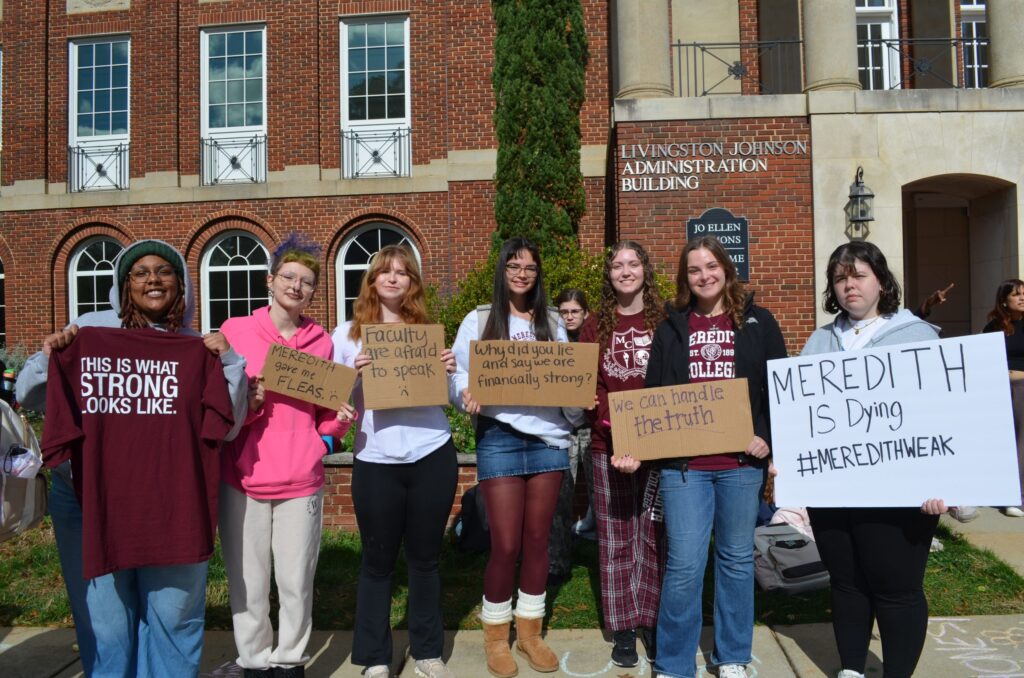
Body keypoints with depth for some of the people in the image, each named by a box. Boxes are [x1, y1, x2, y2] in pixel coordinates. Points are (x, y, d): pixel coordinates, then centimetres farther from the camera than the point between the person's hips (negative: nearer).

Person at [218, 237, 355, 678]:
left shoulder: (322, 342, 8)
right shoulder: (235, 331, 2)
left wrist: (339, 419, -6)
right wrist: (247, 402, -16)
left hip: (301, 480, 1)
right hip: (243, 479, -1)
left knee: (296, 582, 5)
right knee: (248, 584, 3)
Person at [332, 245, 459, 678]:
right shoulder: (348, 333, 4)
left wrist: (449, 373, -5)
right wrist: (354, 376, -14)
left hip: (432, 456, 2)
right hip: (375, 462, -1)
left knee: (425, 557, 12)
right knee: (377, 561, 7)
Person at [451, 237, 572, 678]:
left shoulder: (552, 323, 13)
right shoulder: (478, 320, 4)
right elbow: (459, 376, 0)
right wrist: (467, 396, -21)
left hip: (549, 438, 3)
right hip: (500, 439, -3)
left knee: (537, 540, 10)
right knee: (505, 544, -1)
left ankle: (530, 632, 27)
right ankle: (496, 637, 20)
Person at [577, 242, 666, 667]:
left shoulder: (665, 321, 4)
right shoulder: (596, 326, 8)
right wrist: (611, 421, -14)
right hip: (608, 445, 1)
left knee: (654, 536, 5)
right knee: (615, 539, 6)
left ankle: (654, 621, 20)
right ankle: (624, 628, 17)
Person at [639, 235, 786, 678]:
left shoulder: (757, 322, 5)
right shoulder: (671, 327, 8)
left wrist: (767, 436, -9)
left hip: (742, 461, 0)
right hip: (682, 463, 0)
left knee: (737, 559, 12)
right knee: (684, 564, -2)